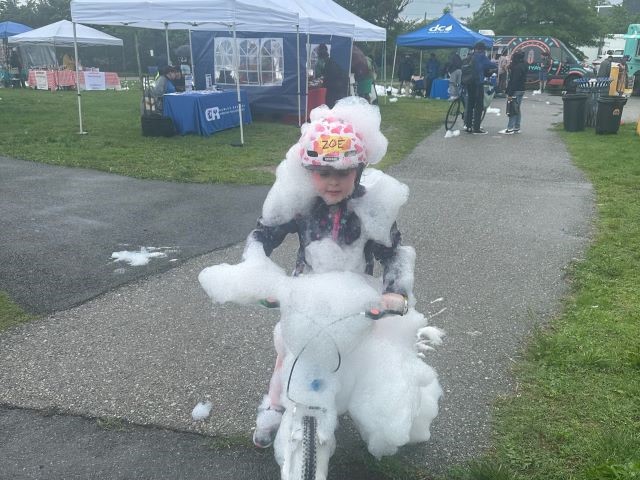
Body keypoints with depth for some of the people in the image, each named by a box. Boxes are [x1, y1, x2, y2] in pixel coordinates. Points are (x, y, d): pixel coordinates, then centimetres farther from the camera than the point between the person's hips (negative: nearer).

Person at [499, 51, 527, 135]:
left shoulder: (517, 67, -17)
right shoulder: (524, 66, 12)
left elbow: (514, 81, -21)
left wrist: (510, 93, -21)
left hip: (516, 91, -10)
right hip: (522, 90, 10)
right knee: (518, 109, 13)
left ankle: (510, 128, -9)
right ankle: (517, 128, 17)